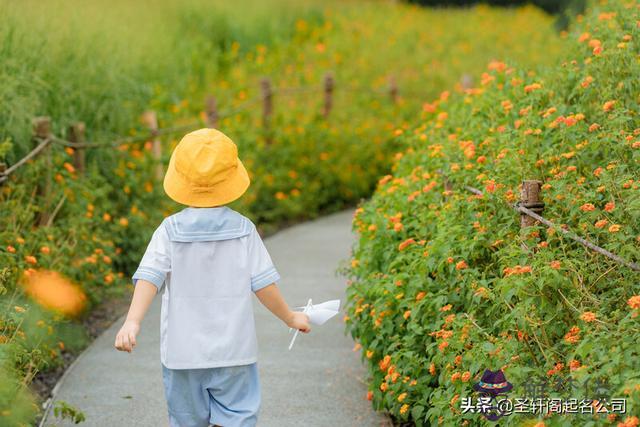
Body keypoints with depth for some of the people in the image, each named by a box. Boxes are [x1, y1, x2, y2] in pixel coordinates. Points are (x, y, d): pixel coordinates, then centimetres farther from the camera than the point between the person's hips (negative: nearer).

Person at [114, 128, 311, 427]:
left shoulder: (170, 231, -5)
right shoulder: (243, 229, -4)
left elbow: (149, 276, -18)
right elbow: (263, 283, -3)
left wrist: (132, 321, -27)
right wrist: (290, 317, 11)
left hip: (183, 353, 1)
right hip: (233, 352, 0)